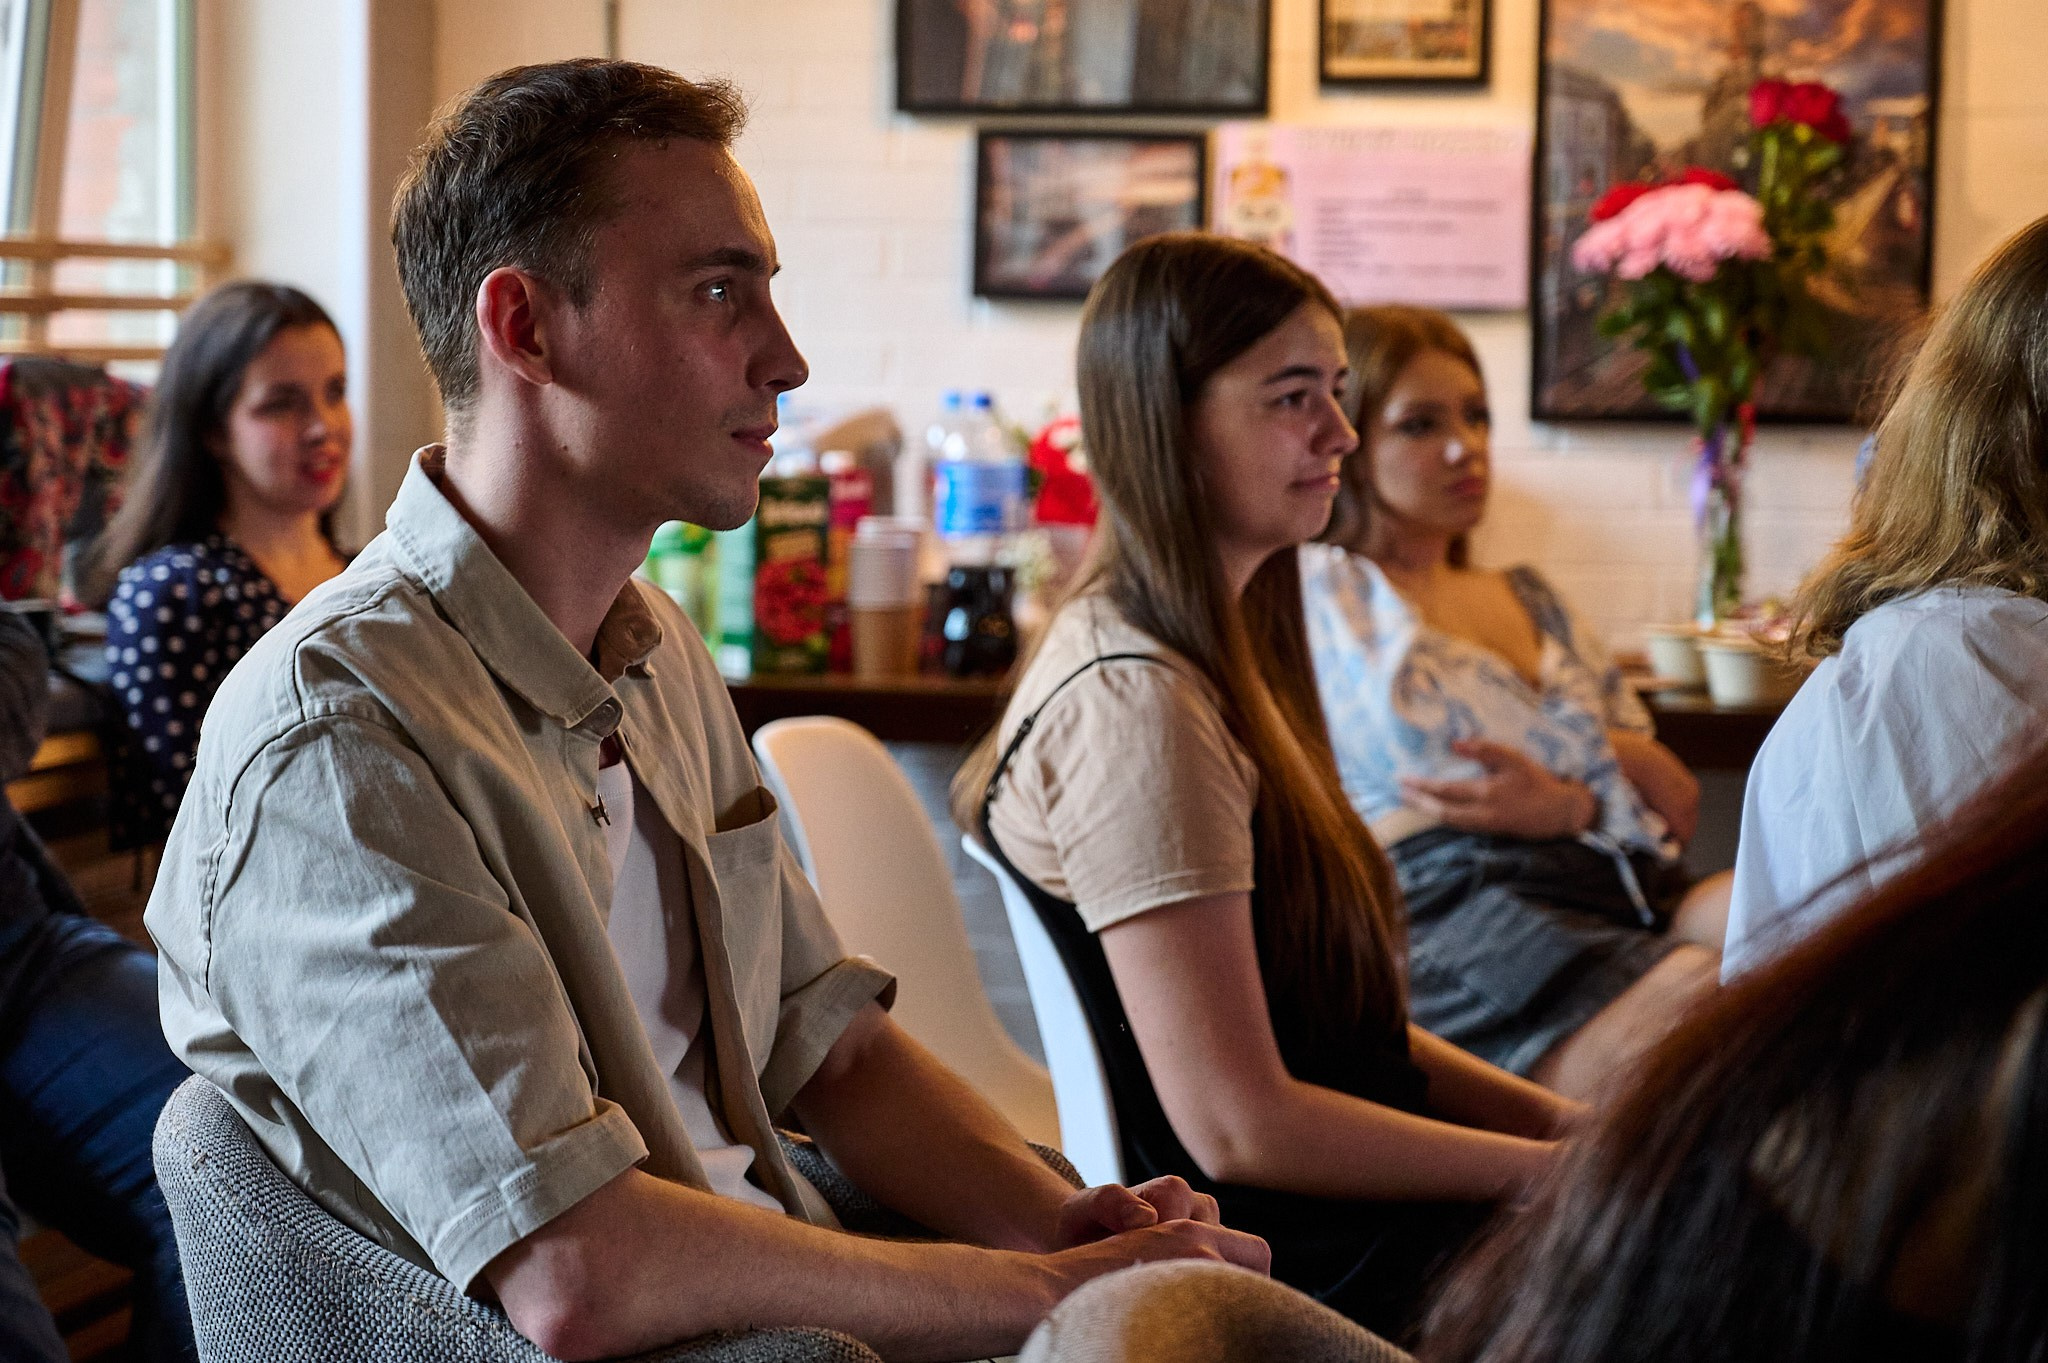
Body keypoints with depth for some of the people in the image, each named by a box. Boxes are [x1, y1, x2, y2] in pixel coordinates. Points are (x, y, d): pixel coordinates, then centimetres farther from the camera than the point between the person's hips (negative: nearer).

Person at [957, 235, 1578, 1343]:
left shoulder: (1217, 659, 14)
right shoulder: (1136, 703, -18)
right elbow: (1239, 1126, -20)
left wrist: (1558, 1120, 5)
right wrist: (1550, 1168, -12)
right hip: (1305, 1268, -9)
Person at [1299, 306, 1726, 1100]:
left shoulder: (1531, 601, 33)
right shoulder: (1317, 592, 13)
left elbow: (1677, 802, 22)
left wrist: (1571, 804, 2)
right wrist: (1606, 765, 9)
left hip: (1632, 898, 7)